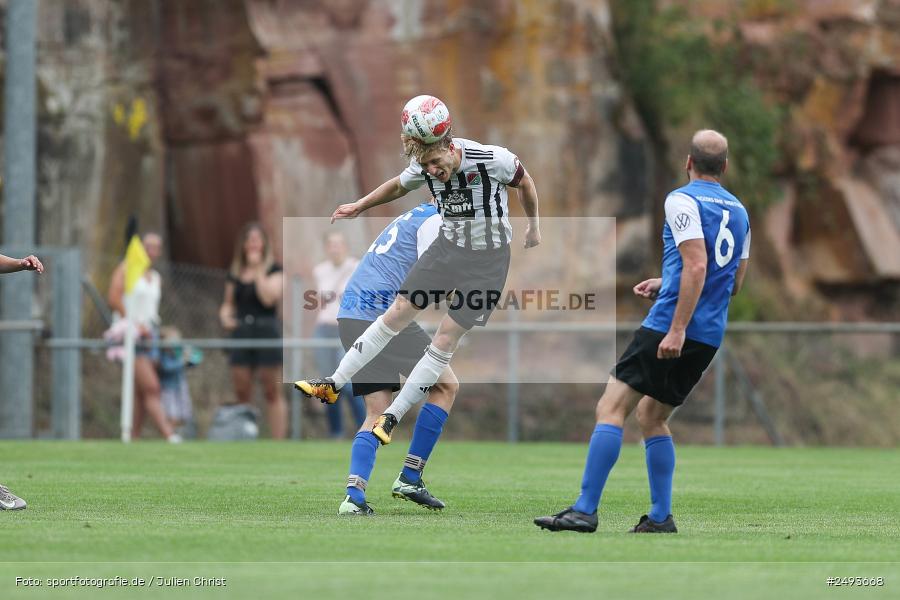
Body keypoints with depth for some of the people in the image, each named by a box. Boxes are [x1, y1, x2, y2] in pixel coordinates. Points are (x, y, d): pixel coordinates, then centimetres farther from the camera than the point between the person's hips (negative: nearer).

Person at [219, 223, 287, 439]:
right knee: (242, 393, 4)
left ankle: (279, 442, -4)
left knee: (272, 392, -3)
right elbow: (228, 303, 20)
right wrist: (225, 315, -2)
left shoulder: (273, 270, 1)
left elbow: (268, 298, -14)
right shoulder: (235, 273, 14)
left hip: (266, 329, -5)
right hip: (241, 332, 5)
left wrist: (258, 271, -12)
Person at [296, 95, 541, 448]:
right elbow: (398, 186, 14)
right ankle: (333, 385, 9)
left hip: (488, 258, -4)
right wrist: (359, 206, 14)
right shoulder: (424, 168, -10)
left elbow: (524, 182, -3)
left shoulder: (493, 159, -24)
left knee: (445, 340, -7)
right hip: (448, 247, 4)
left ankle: (392, 417, -2)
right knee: (397, 314, 3)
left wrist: (533, 226, 10)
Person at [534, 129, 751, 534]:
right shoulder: (738, 211, 17)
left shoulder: (682, 200, -7)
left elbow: (697, 266, -19)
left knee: (611, 408, -9)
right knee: (651, 416, 20)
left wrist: (677, 330, -23)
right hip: (711, 336, 8)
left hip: (670, 327, -8)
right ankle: (660, 518, 14)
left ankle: (585, 510, -17)